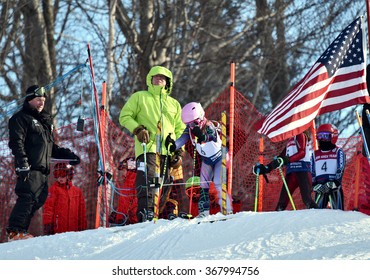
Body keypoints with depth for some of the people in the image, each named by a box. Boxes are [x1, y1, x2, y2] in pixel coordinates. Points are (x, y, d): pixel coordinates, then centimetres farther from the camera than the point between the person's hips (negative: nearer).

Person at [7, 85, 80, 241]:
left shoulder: (45, 120, 27)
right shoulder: (20, 118, 0)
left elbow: (51, 147, 32)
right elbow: (16, 143, -10)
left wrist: (67, 155, 20)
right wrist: (22, 163, -21)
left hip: (43, 169, 9)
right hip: (29, 169, -9)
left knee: (38, 200, 3)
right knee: (28, 197, -18)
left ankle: (21, 231, 4)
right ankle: (14, 231, -20)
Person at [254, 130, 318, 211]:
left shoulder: (301, 135, 4)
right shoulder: (290, 140, 28)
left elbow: (302, 153, -10)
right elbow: (281, 157, 30)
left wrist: (286, 159, -21)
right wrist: (266, 168, 22)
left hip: (302, 170, -8)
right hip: (291, 172, 8)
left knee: (306, 198, -19)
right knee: (283, 199, 0)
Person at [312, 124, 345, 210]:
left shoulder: (338, 152, 6)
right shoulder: (315, 154, 17)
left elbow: (340, 170, -4)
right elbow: (312, 172, 14)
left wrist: (333, 183, -17)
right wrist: (315, 185, -4)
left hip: (334, 186, -3)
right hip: (320, 188, 3)